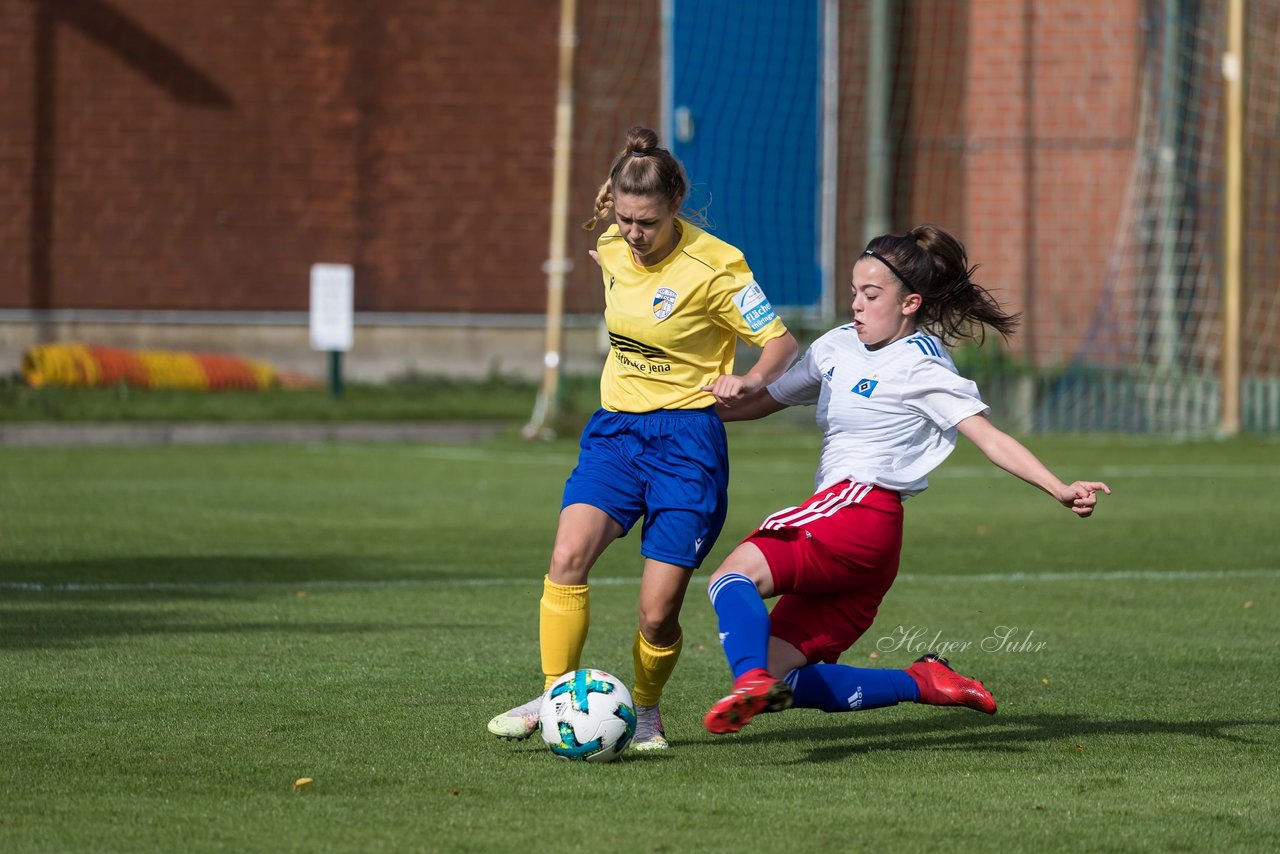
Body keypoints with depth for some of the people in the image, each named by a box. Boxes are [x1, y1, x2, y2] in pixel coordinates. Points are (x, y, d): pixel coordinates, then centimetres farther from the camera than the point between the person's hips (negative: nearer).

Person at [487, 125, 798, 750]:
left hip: (686, 438, -4)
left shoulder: (714, 265, -14)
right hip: (615, 428, 4)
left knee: (658, 612, -6)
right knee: (568, 556, -21)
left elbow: (782, 342, -9)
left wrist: (750, 382, -25)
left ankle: (645, 712, 21)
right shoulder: (612, 248, 2)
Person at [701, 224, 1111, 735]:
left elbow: (990, 439, -11)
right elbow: (766, 401, 33)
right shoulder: (838, 346, 20)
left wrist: (1060, 490, -24)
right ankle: (922, 683, 5)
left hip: (861, 506, -8)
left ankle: (751, 682, -51)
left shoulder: (921, 367, -2)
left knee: (735, 573, -28)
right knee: (781, 680, 1)